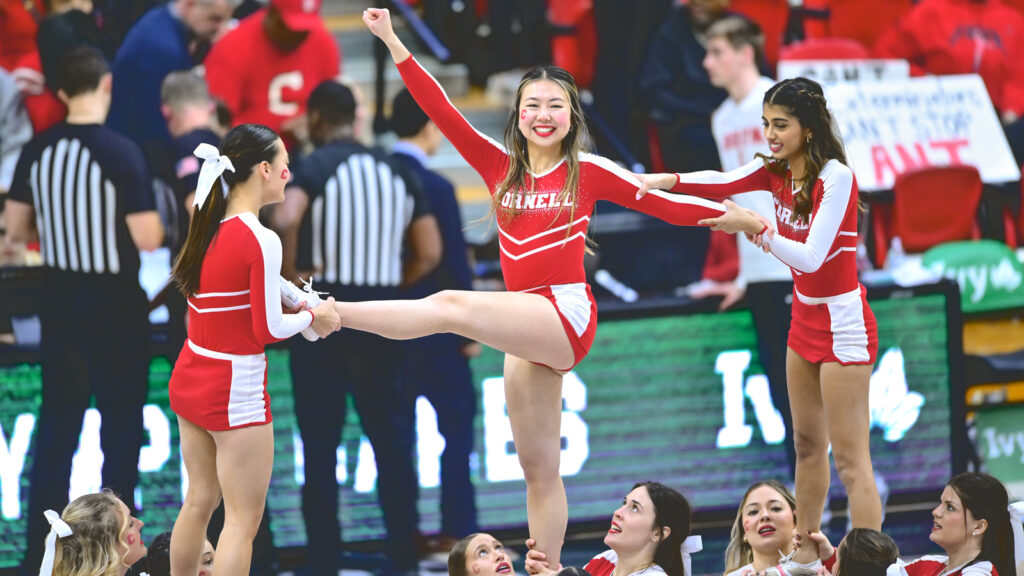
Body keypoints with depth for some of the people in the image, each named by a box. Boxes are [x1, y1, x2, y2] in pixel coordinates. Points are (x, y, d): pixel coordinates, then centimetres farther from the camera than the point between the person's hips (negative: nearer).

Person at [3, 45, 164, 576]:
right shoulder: (121, 153, -18)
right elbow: (148, 238, -19)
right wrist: (155, 217, 2)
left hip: (60, 299, 5)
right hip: (115, 304, -5)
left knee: (56, 425, 12)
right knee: (121, 428, 6)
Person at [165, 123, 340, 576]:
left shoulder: (209, 227, 4)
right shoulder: (262, 240, -20)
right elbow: (268, 330, -18)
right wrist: (313, 317, -1)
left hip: (190, 380, 8)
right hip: (235, 388, -8)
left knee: (199, 500, 20)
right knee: (243, 519, 0)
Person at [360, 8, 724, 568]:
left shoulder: (588, 171, 1)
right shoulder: (500, 166, 10)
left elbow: (662, 203, 6)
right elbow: (443, 113, 5)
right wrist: (394, 45, -2)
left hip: (566, 314, -6)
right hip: (526, 328, 6)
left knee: (450, 306, -24)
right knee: (537, 468, 7)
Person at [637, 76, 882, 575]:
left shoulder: (836, 177, -22)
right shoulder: (776, 171, 1)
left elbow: (810, 257, -28)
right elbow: (723, 183, -14)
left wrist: (755, 227, -38)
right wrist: (665, 181, -30)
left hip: (843, 325, -9)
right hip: (805, 318, 9)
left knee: (850, 458, -9)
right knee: (807, 443, 18)